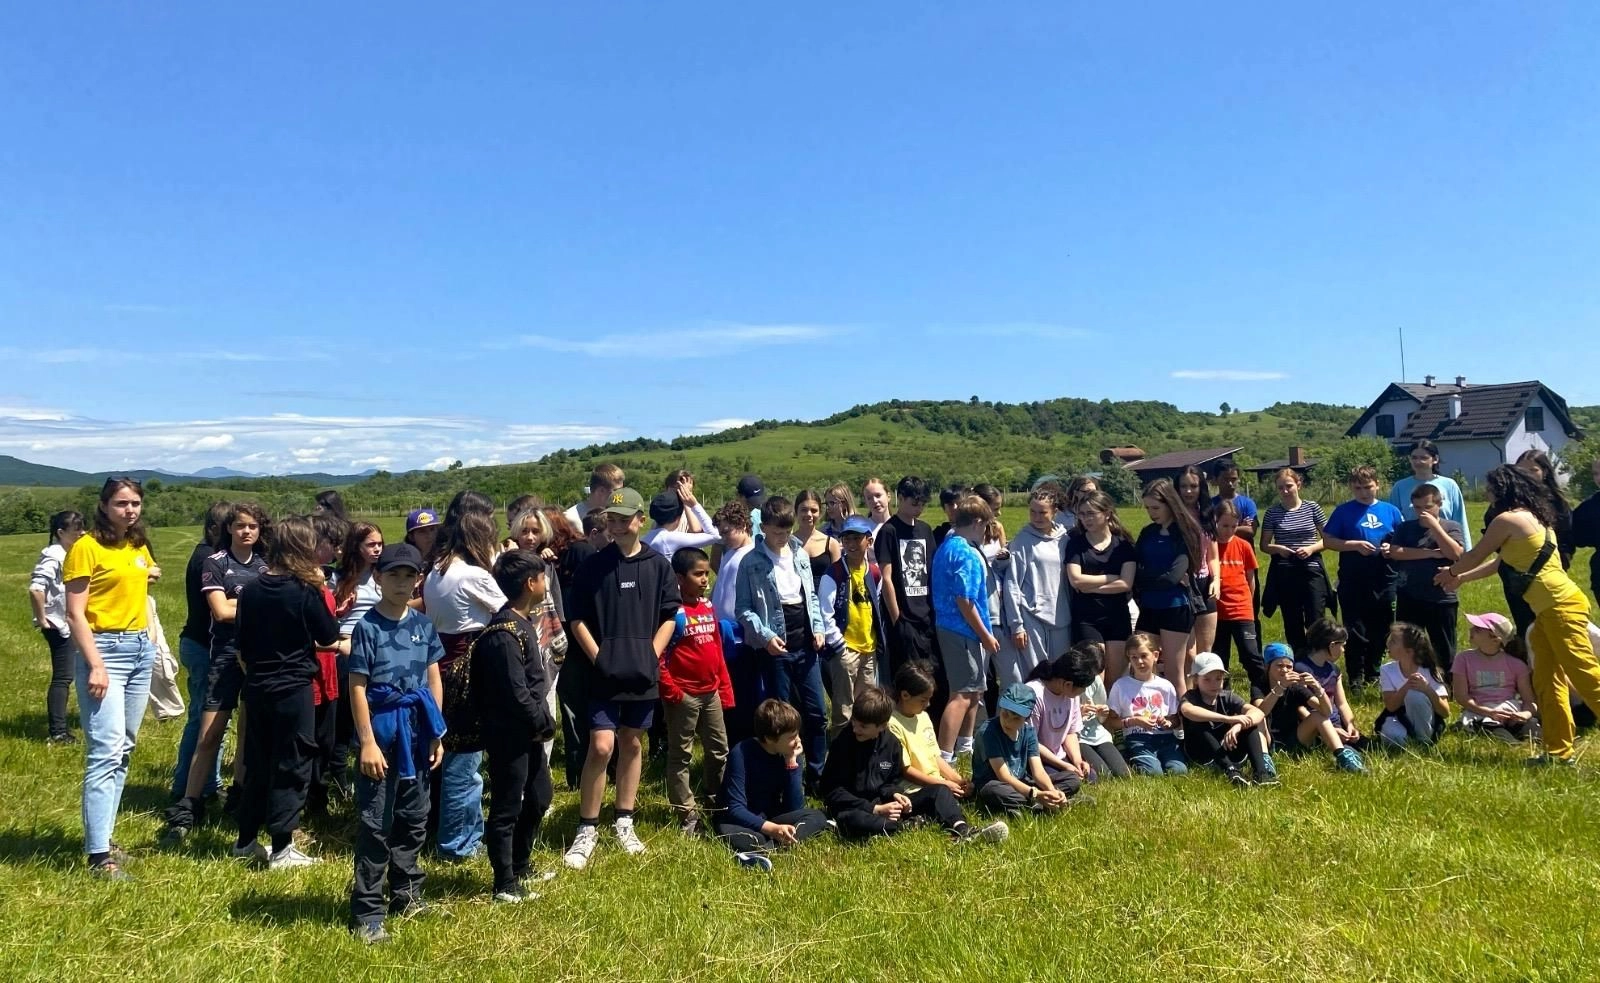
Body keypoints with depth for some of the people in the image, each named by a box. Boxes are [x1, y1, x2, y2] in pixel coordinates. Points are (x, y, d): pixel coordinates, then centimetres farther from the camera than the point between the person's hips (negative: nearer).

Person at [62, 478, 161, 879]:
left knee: (123, 749, 10)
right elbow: (75, 613, -13)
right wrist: (96, 665, -19)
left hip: (141, 649, 8)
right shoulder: (86, 548, -9)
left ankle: (102, 837, 18)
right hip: (104, 649, -8)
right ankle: (98, 854, -10)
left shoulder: (140, 546, 12)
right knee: (106, 750, -12)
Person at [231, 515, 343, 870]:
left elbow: (241, 644, 9)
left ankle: (246, 841, 26)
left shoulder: (250, 589, 2)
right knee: (292, 767, 3)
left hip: (256, 688, 6)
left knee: (256, 763, 17)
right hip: (294, 689, -6)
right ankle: (281, 849, 6)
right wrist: (320, 592, -3)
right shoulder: (305, 590, -15)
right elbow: (330, 637, -5)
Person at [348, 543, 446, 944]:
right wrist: (367, 743, -15)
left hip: (416, 730, 5)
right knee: (375, 823, 0)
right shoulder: (368, 627, -9)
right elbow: (357, 687, -11)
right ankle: (367, 912, 9)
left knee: (414, 818, 15)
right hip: (381, 730, -5)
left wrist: (436, 733, 8)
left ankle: (406, 895, 30)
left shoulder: (423, 625, 5)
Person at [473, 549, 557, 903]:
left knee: (540, 797, 20)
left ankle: (520, 867, 37)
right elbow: (516, 692, -24)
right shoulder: (504, 632, -22)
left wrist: (543, 721, 5)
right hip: (510, 734, -10)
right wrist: (543, 724, -12)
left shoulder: (524, 622, 9)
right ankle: (504, 885, 16)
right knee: (506, 808, 3)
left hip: (530, 731, 10)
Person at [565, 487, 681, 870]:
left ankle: (624, 822, 26)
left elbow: (669, 617, 6)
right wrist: (598, 658, -7)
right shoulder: (594, 565, -2)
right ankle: (587, 829, 5)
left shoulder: (658, 565, 1)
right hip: (604, 674, -2)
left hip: (643, 674, 2)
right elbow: (577, 619, 0)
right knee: (601, 747, -9)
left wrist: (651, 656, -3)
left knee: (631, 745, 13)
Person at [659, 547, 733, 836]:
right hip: (684, 694, -7)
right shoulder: (673, 611, -13)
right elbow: (656, 654, -16)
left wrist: (725, 688, 12)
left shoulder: (708, 606, 8)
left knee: (720, 750, 17)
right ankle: (687, 813, 14)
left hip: (711, 692, 8)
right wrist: (670, 690, -16)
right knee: (680, 755, 5)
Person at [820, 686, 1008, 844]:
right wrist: (874, 808, -22)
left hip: (882, 804, 6)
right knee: (851, 820, -43)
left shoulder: (891, 743, 1)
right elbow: (832, 791, -16)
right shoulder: (843, 744, -14)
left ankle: (962, 830, -31)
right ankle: (906, 825, -26)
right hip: (853, 809, -5)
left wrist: (894, 794, -11)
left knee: (938, 791, -5)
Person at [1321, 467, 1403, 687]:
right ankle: (1356, 677, 11)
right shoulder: (1343, 511, 0)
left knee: (1380, 631, 10)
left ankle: (1373, 675, 24)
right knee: (1355, 632, 1)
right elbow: (1327, 541, -3)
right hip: (1353, 581, -3)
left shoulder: (1390, 511, 8)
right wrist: (1355, 545, -14)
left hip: (1384, 580, 3)